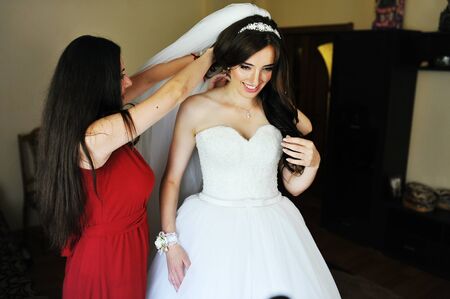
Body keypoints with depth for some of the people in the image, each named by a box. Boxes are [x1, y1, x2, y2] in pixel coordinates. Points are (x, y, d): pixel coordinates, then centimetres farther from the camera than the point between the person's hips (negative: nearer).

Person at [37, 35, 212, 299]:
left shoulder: (77, 119, -6)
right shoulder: (96, 135, -32)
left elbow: (146, 79, 3)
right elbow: (176, 91, -25)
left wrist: (194, 58, 6)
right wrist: (209, 56, -8)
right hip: (109, 259, -8)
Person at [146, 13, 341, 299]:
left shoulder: (283, 112, 1)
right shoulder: (196, 109, -8)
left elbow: (294, 186, 7)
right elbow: (172, 179, -2)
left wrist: (313, 163, -12)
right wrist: (169, 240, -6)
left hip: (272, 232, 3)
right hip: (212, 231, -2)